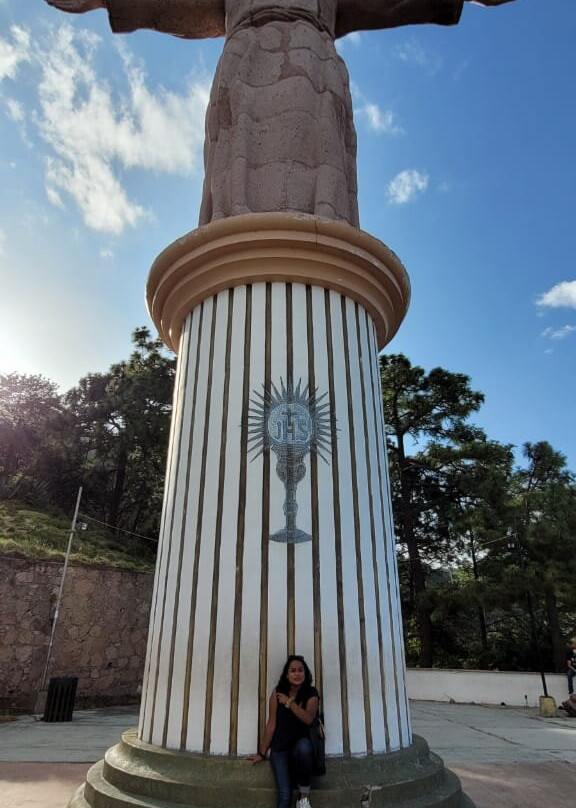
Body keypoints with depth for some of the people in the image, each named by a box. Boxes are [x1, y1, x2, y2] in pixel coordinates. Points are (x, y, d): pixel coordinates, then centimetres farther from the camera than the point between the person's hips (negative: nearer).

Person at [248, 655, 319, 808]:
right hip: (279, 749, 0)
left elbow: (308, 719, -20)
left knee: (304, 745, -36)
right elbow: (271, 724, -1)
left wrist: (289, 702, -19)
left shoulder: (311, 694, -4)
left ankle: (304, 793, -14)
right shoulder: (277, 693, -5)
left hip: (300, 745, 0)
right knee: (284, 795, -19)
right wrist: (262, 753, 3)